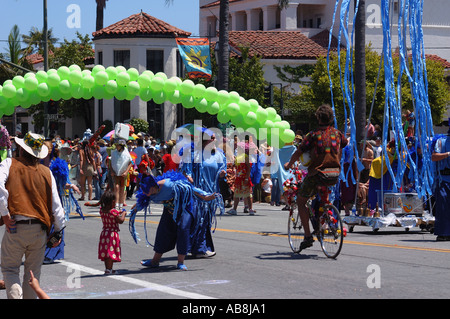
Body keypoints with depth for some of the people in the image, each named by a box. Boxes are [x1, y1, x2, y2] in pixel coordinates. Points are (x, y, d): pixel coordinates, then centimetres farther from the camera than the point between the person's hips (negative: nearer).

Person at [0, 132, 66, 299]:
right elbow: (56, 204, 6)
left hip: (15, 228, -2)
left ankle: (15, 296, -14)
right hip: (40, 230, 2)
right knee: (33, 273, 16)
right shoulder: (46, 172, 8)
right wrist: (59, 231, 14)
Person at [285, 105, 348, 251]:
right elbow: (345, 143, 30)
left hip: (317, 174, -5)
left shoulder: (313, 134, -6)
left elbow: (298, 153, -4)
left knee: (300, 202, 11)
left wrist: (289, 165, 13)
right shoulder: (337, 133, 7)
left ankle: (308, 236, 1)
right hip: (335, 175, 5)